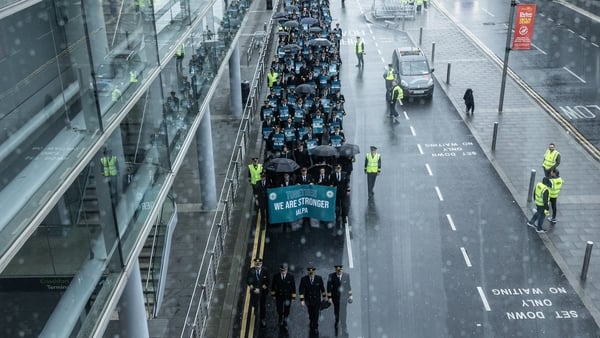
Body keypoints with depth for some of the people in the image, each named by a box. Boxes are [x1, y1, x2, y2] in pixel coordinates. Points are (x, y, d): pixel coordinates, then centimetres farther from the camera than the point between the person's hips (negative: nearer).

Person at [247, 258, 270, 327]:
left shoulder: (265, 271, -11)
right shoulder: (250, 270, -9)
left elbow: (267, 282, -10)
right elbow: (249, 281, -8)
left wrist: (260, 289, -17)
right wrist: (254, 289, -19)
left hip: (263, 291, 0)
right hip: (254, 290, 0)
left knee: (262, 305, 9)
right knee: (253, 304, 8)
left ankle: (262, 319, 27)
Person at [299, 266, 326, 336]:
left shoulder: (319, 278, -13)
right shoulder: (304, 279, -15)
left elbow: (322, 288, 1)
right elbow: (301, 290, -14)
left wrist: (324, 296, 11)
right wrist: (302, 300, -20)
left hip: (317, 299, -1)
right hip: (308, 300, 1)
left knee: (316, 314, -5)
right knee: (310, 314, 17)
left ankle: (315, 328, 7)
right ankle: (311, 324, 41)